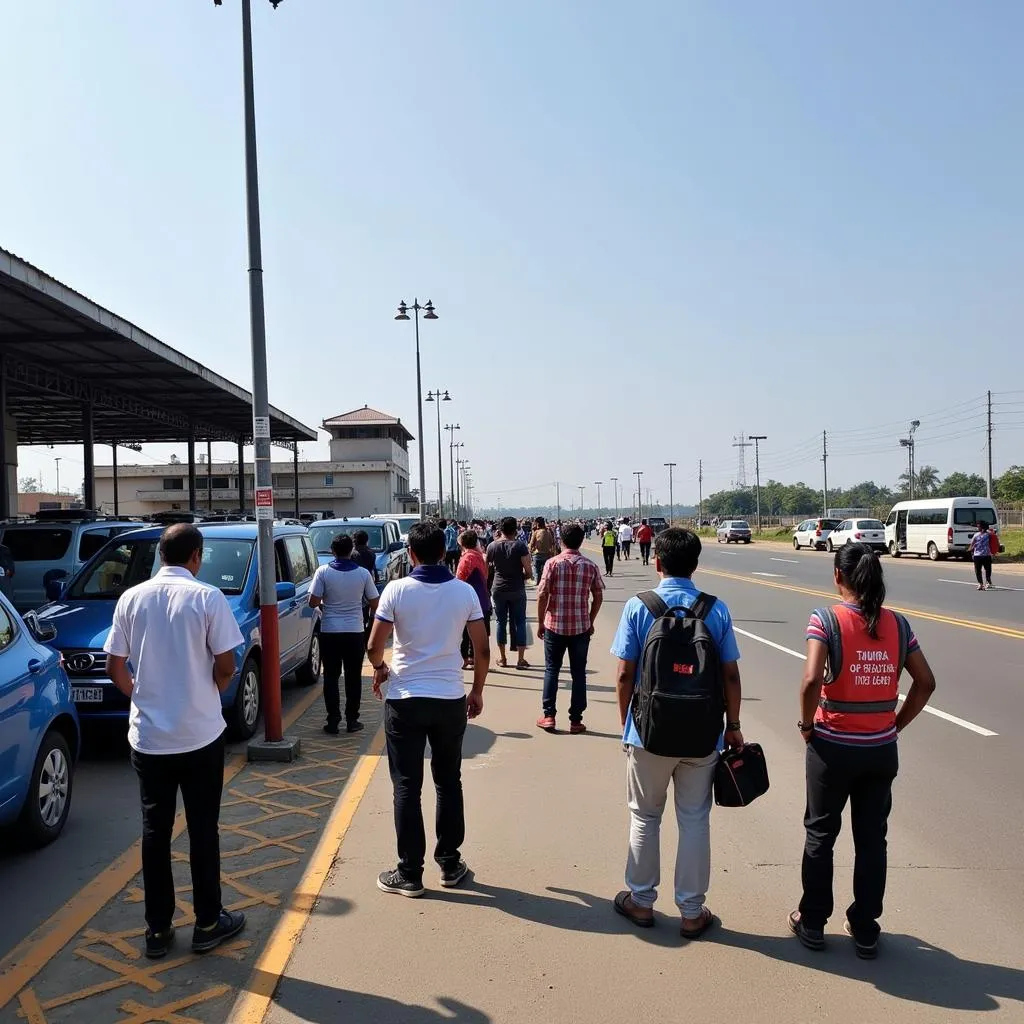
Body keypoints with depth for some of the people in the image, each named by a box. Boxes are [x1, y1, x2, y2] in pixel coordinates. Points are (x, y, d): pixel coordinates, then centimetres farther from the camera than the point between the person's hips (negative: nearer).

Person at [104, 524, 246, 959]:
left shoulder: (132, 598, 0)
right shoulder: (207, 597, -11)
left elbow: (115, 667, 4)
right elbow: (225, 666, -12)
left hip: (147, 737, 3)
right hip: (200, 735, -3)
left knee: (155, 831, 13)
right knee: (202, 829, 9)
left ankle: (157, 929, 21)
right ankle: (208, 923, 20)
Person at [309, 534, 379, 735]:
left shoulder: (323, 572, -8)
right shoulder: (363, 573, -4)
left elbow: (313, 602, -9)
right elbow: (374, 604, 0)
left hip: (330, 632, -1)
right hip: (355, 632, 1)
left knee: (331, 677, 8)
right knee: (353, 677, 10)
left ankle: (333, 722, 8)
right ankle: (352, 720, 14)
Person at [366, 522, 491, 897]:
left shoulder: (397, 590, -9)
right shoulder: (465, 592, -2)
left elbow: (374, 646, -9)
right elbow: (482, 650, -1)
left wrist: (380, 669, 12)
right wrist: (477, 691, 12)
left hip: (405, 699, -2)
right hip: (450, 699, 2)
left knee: (407, 787, 7)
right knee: (449, 783, 16)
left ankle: (409, 874, 13)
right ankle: (450, 865, 23)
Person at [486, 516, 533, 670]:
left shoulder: (492, 546, -3)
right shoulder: (520, 546, -12)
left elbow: (487, 568, 7)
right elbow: (529, 573, -12)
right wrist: (521, 577, 8)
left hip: (498, 589, 2)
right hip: (517, 589, -2)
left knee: (501, 622, 12)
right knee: (519, 622, 6)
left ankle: (502, 657, 18)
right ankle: (520, 659, 8)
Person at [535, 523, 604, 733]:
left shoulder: (553, 563, -6)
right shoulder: (590, 566, 0)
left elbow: (542, 594, -9)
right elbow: (598, 597, 3)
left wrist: (540, 622, 1)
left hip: (555, 625, -1)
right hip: (581, 627, 1)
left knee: (552, 670, 12)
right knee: (578, 673, 8)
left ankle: (548, 716, 12)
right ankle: (575, 720, 11)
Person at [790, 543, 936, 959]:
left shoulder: (826, 620, -15)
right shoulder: (897, 624, -2)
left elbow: (811, 681, -25)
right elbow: (925, 682, 2)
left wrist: (807, 725, -9)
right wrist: (896, 725, 10)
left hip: (833, 747, -3)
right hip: (881, 750, 3)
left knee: (820, 835, 14)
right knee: (872, 839, 15)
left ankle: (812, 923, 26)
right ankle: (865, 930, 26)